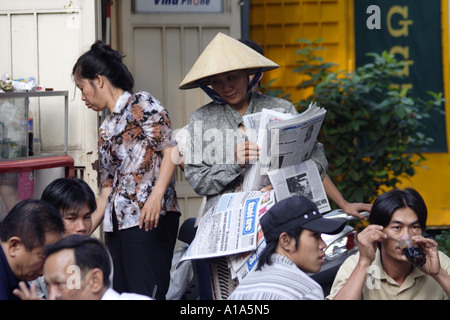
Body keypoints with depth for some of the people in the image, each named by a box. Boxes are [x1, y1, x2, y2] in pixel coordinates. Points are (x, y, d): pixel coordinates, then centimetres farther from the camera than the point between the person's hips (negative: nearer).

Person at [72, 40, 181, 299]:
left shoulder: (142, 106, 0)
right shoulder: (107, 129, 23)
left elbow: (171, 151, -10)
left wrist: (156, 196, -22)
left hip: (150, 218, -8)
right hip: (117, 224, 8)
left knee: (145, 294, -15)